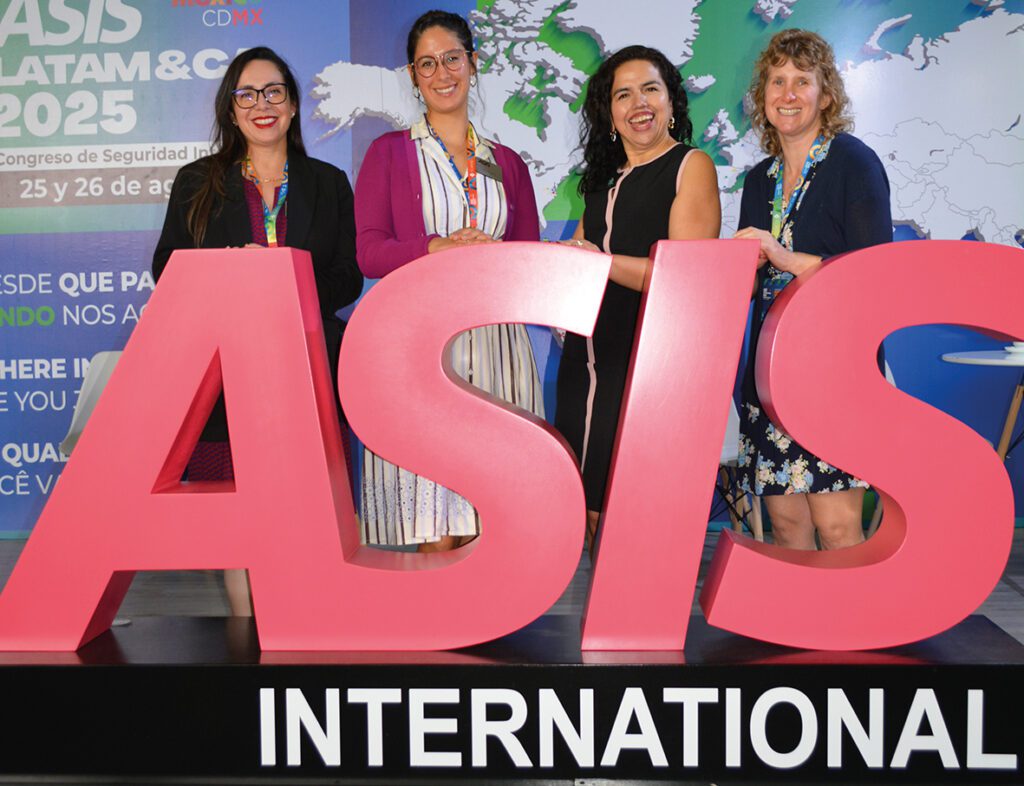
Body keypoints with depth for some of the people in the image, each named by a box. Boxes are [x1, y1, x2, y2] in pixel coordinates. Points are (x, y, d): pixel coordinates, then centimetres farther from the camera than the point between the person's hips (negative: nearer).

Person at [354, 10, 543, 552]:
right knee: (433, 533, -6)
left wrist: (493, 255, -6)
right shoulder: (389, 152, 10)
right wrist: (439, 249, -15)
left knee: (484, 524, 0)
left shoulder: (507, 163, 17)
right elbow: (369, 253, 0)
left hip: (496, 345, 3)